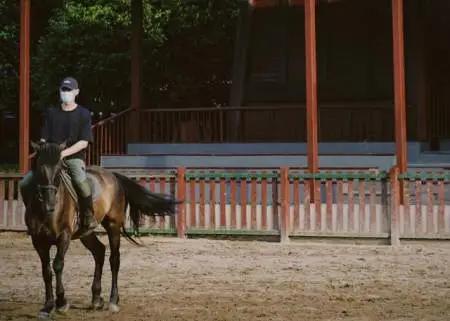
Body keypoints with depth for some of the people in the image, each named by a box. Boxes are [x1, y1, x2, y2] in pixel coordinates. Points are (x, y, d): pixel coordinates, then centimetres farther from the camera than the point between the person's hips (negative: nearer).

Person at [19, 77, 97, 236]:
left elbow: (84, 142, -7)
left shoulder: (83, 114, 2)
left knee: (80, 181, -37)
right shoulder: (51, 113, 14)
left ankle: (89, 218, -21)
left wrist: (64, 153, -20)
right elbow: (43, 139, 12)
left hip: (74, 158, -4)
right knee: (25, 184, -13)